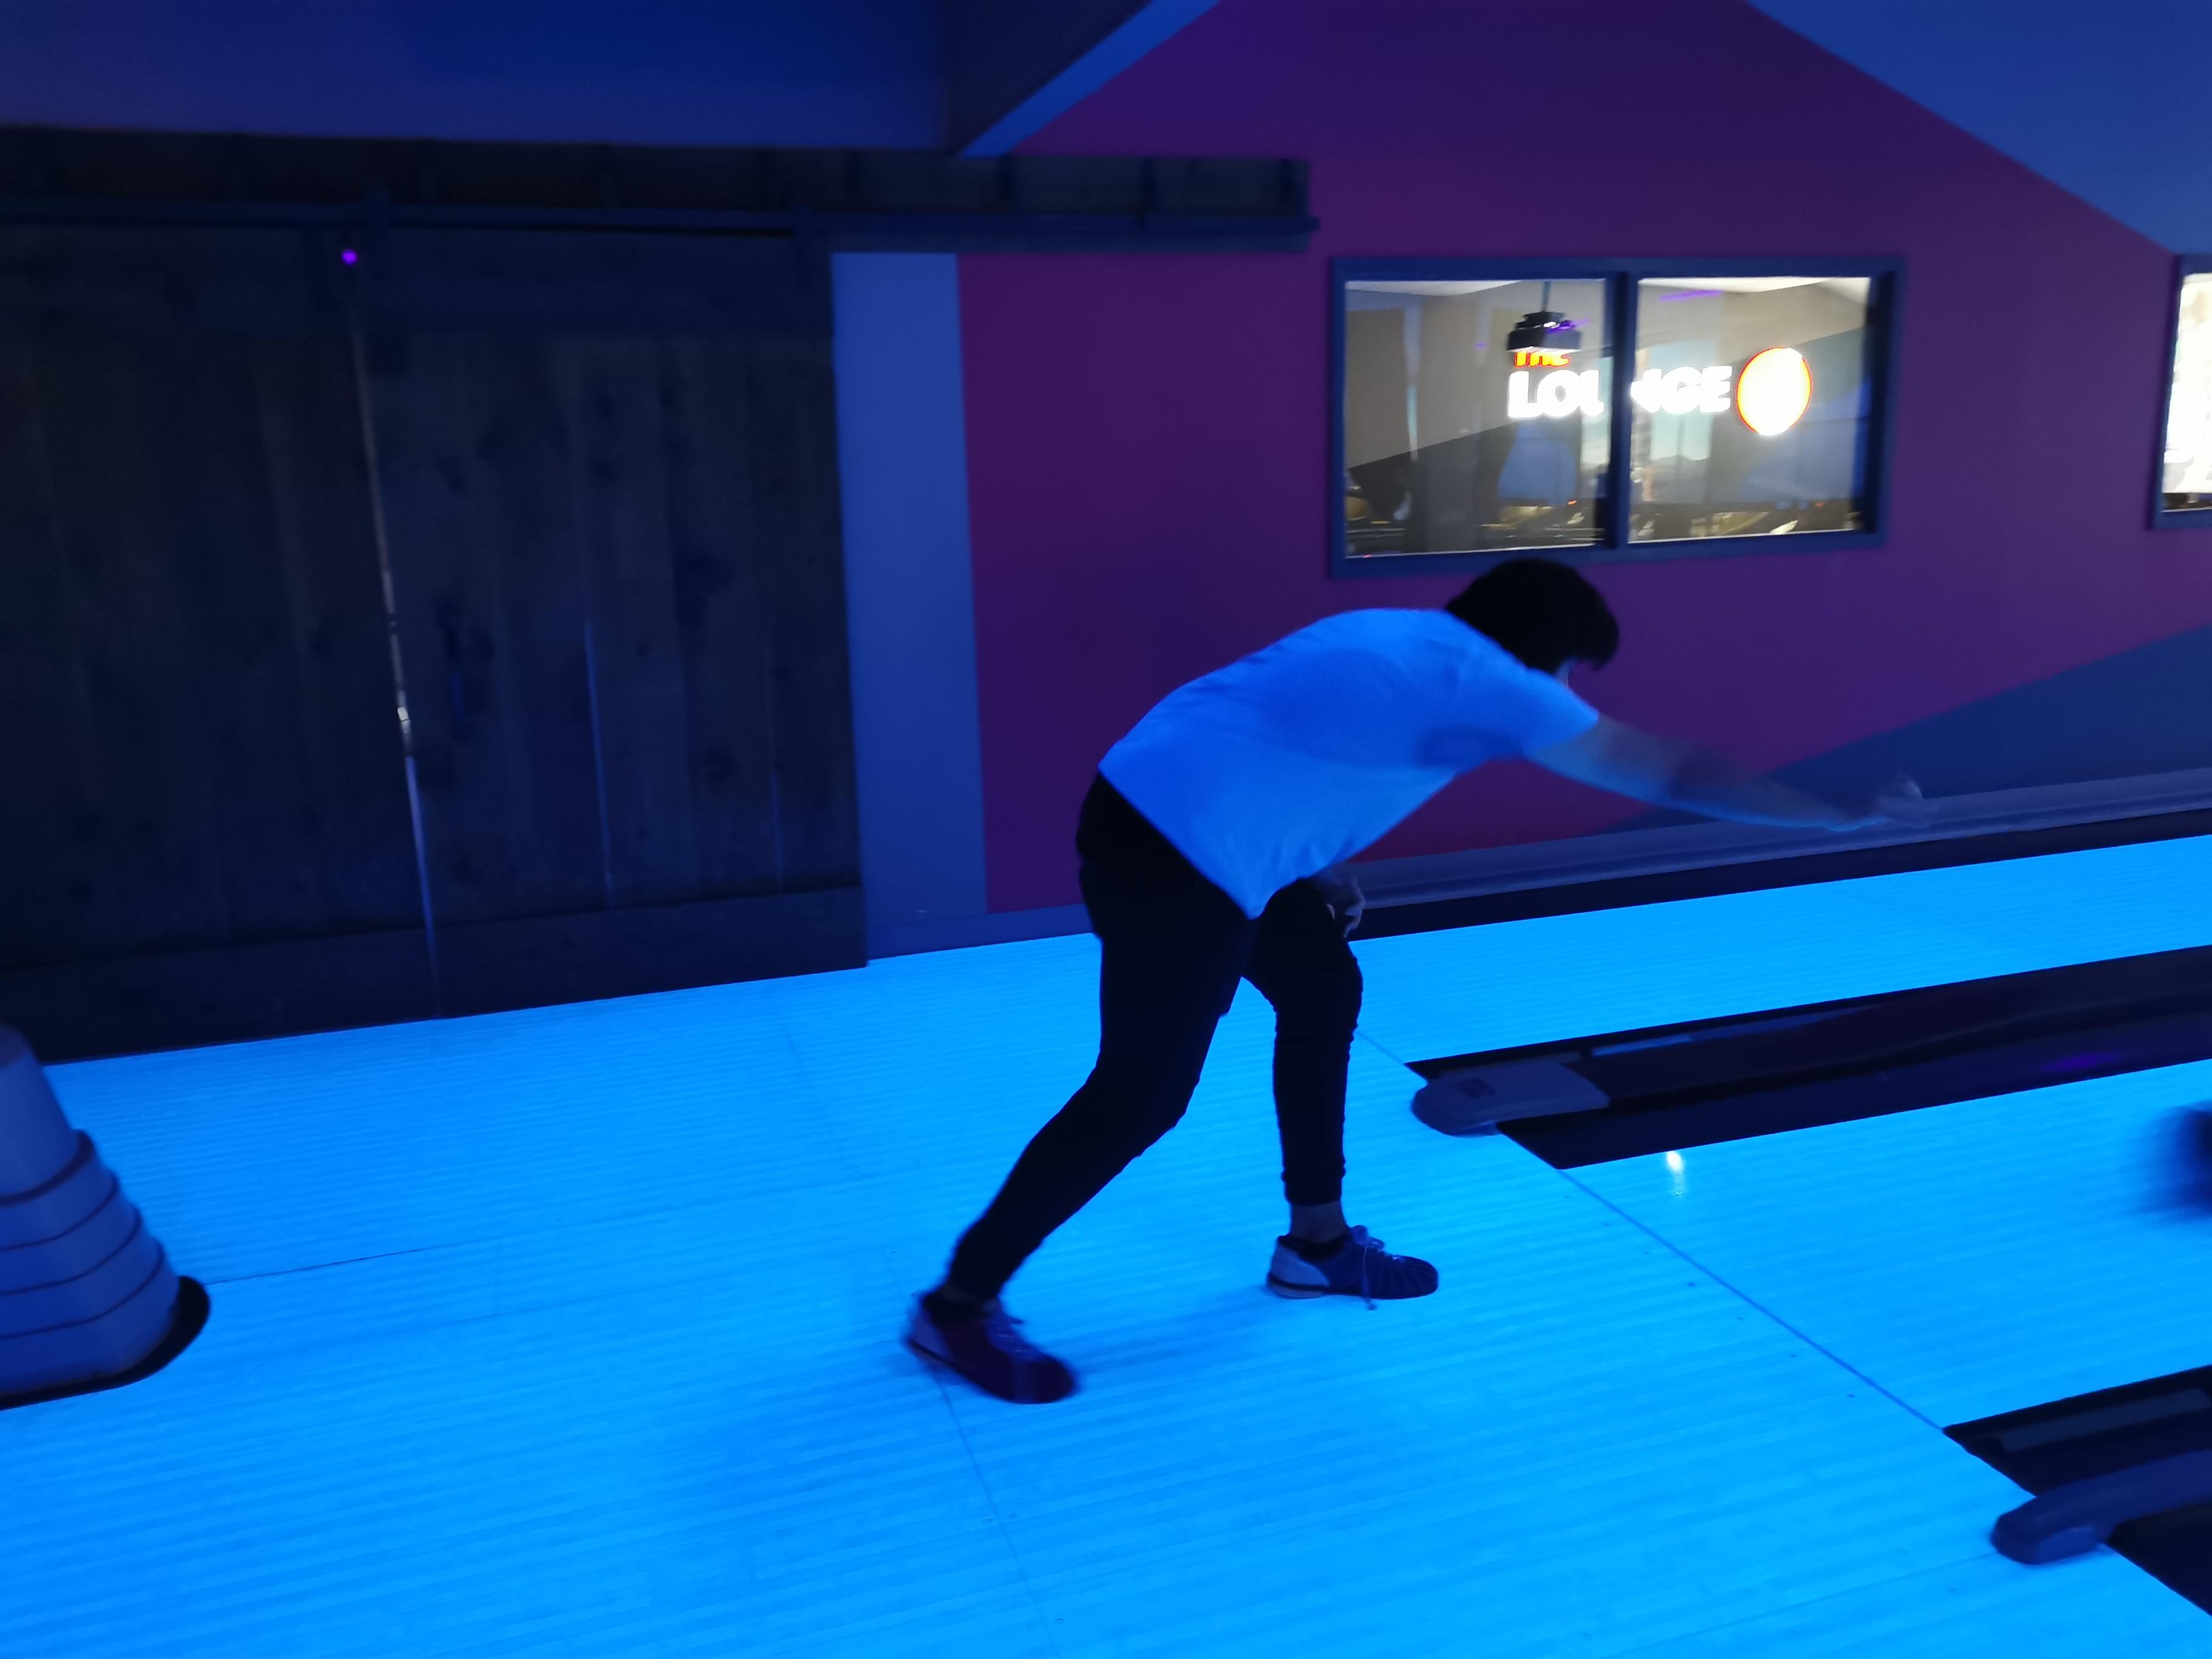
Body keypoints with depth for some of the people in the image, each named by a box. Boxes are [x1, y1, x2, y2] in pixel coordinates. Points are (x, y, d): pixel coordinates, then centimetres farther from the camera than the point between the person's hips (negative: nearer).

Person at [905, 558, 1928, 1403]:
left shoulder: (1402, 638, 16)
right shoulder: (1489, 681, -9)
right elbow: (1674, 776, -6)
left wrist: (1318, 867, 18)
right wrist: (1839, 815, 4)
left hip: (1165, 820, 10)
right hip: (1171, 861, -10)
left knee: (1323, 993, 19)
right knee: (1143, 1098, -1)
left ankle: (1317, 1242, 33)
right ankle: (959, 1307, 12)